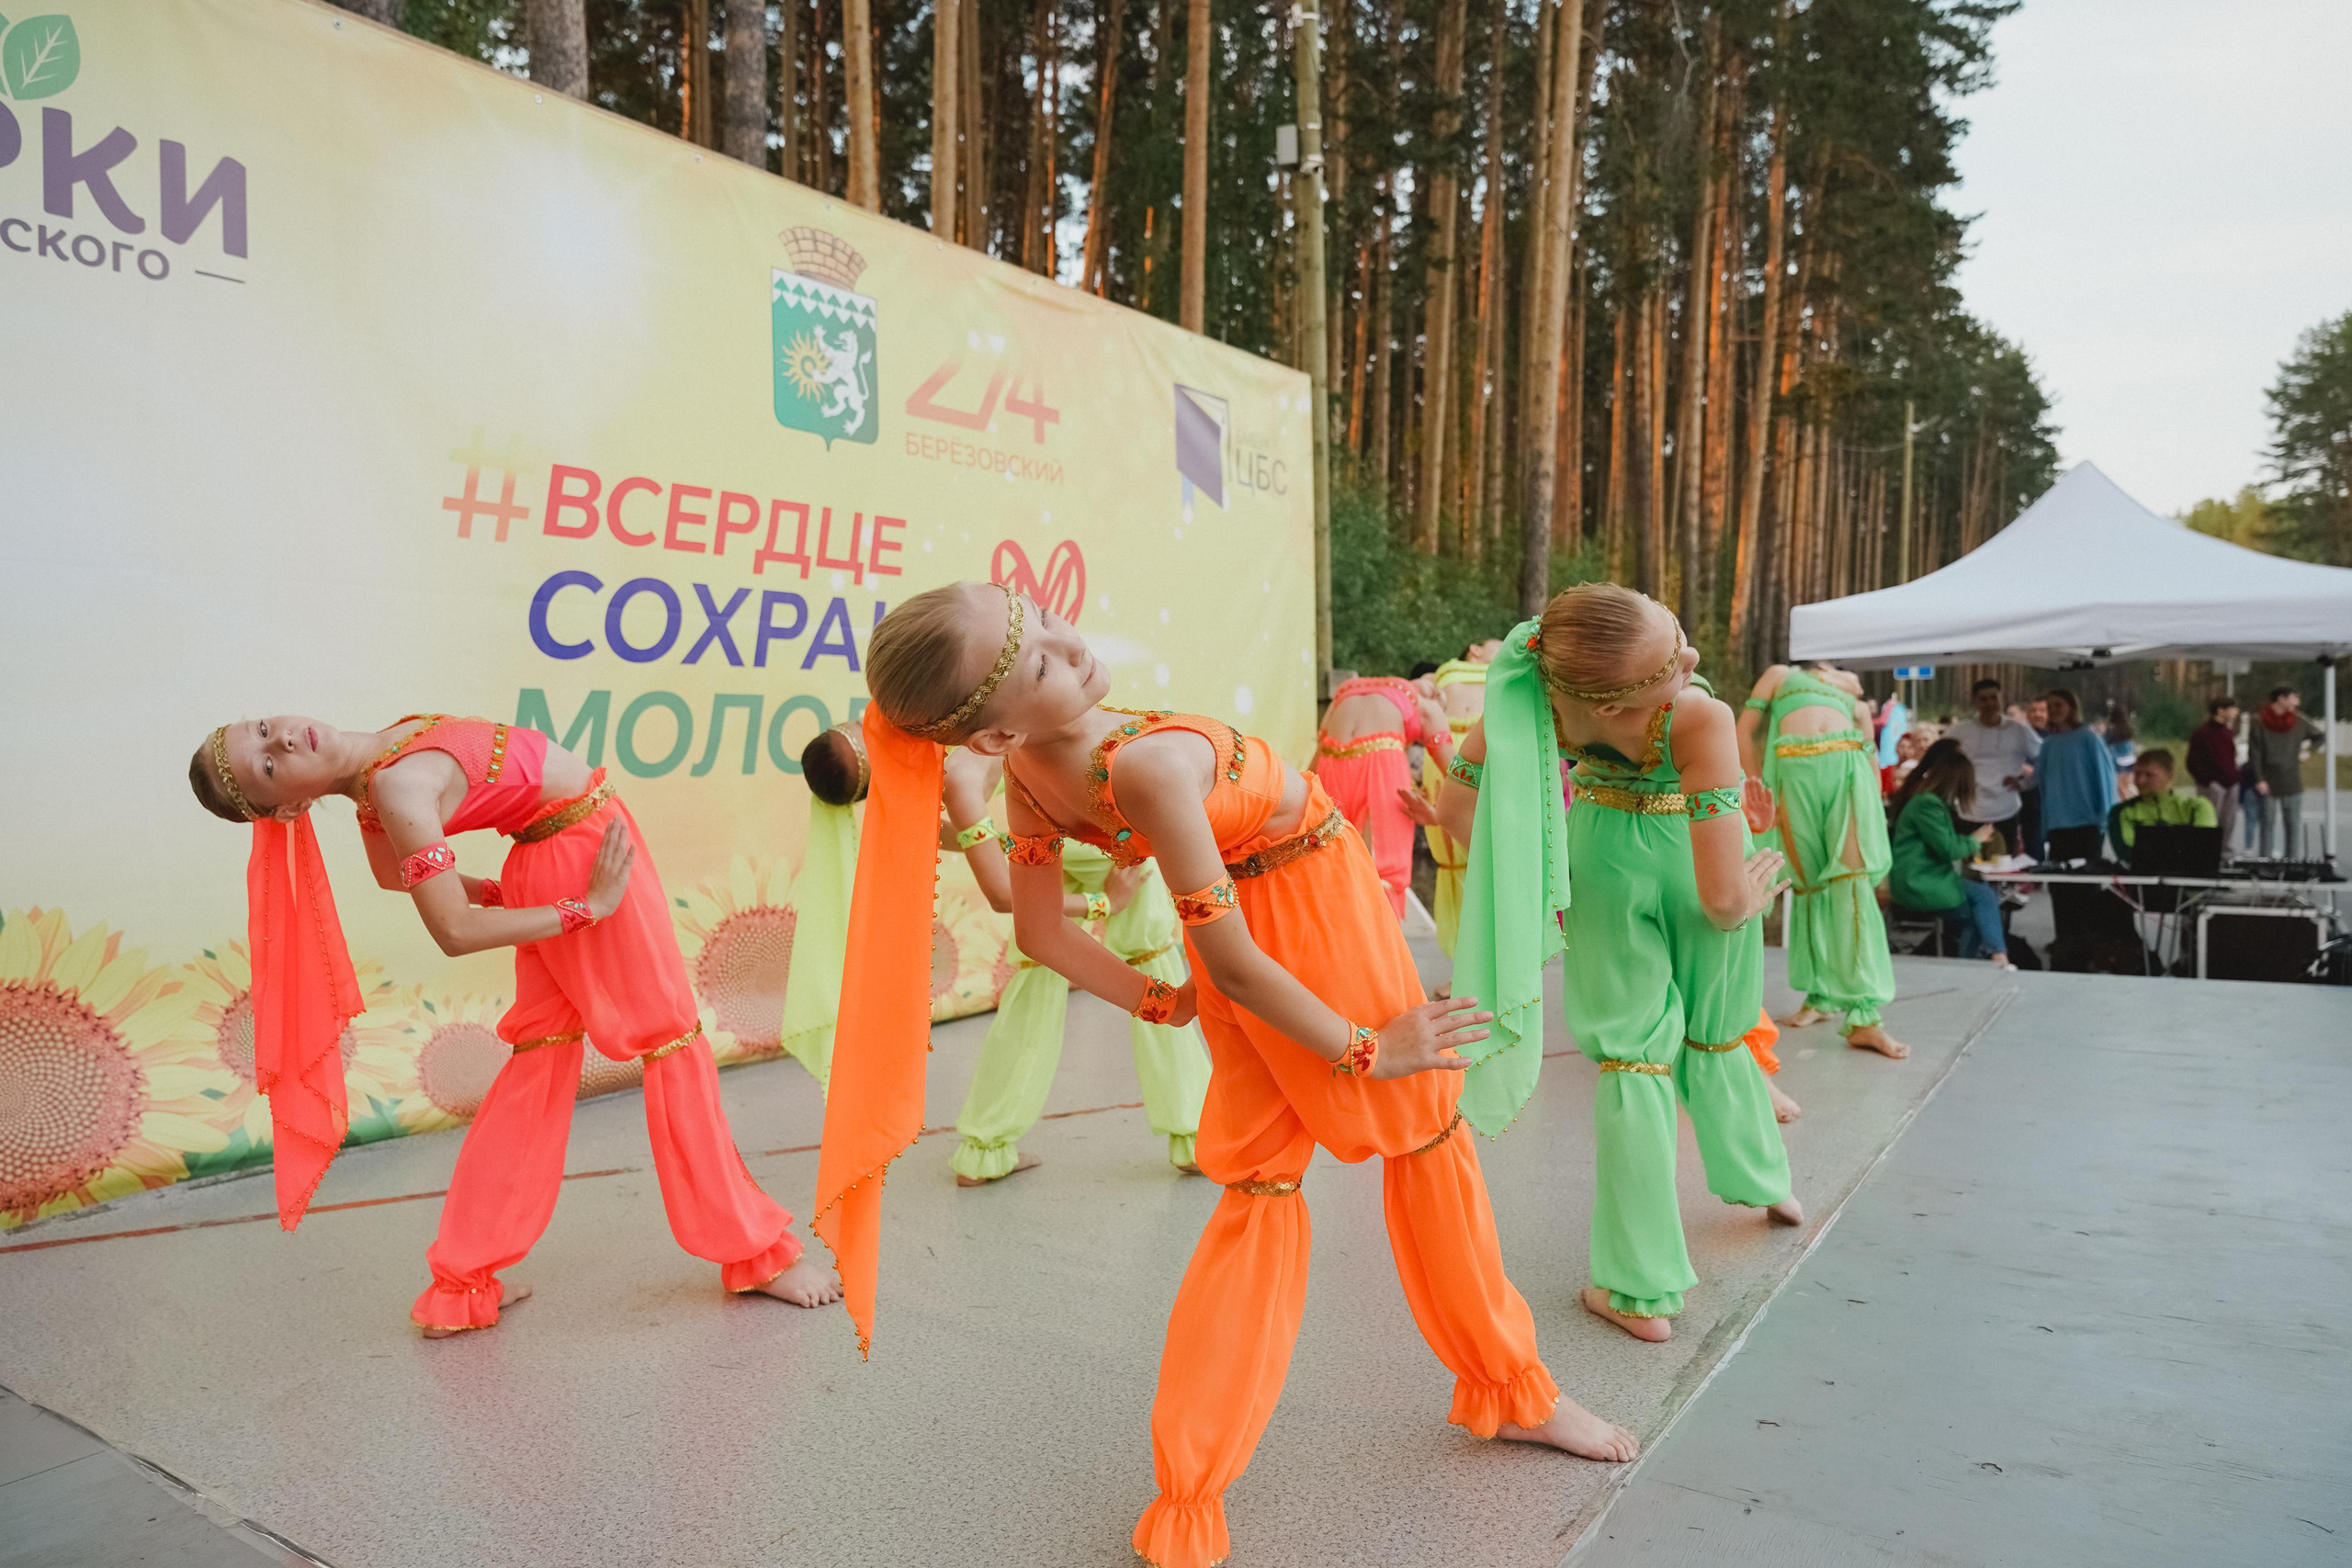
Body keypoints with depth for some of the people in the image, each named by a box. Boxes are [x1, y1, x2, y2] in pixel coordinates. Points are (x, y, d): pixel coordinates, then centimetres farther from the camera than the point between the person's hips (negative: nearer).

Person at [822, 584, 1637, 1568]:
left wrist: (1156, 1003, 11)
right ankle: (1512, 1390, 37)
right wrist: (1364, 1049, -14)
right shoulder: (1149, 764, -35)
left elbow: (1040, 932, 0)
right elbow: (1235, 967, -27)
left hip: (1234, 921, 7)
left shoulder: (1027, 775, -12)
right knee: (1423, 1131, 16)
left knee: (1262, 1187, 18)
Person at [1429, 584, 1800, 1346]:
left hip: (1608, 860, 1)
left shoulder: (1532, 686, -28)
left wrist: (1543, 879, -4)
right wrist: (1752, 893, -9)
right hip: (1692, 848, -1)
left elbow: (1456, 806, -16)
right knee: (1715, 1038, 25)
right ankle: (1762, 1182, 53)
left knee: (1632, 1054, 12)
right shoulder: (1701, 721, -38)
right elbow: (1724, 898, -34)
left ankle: (1642, 1291, 15)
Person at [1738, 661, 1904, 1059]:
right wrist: (1759, 792, 1)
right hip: (1795, 770, -2)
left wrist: (1875, 814, 8)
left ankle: (1864, 1019, -20)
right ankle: (1818, 996, 10)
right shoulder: (1780, 674, 24)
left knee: (1852, 880, -14)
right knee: (1808, 884, -2)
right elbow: (1745, 732, 12)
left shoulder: (1856, 706, 34)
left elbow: (1872, 761, 25)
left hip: (1849, 769, 2)